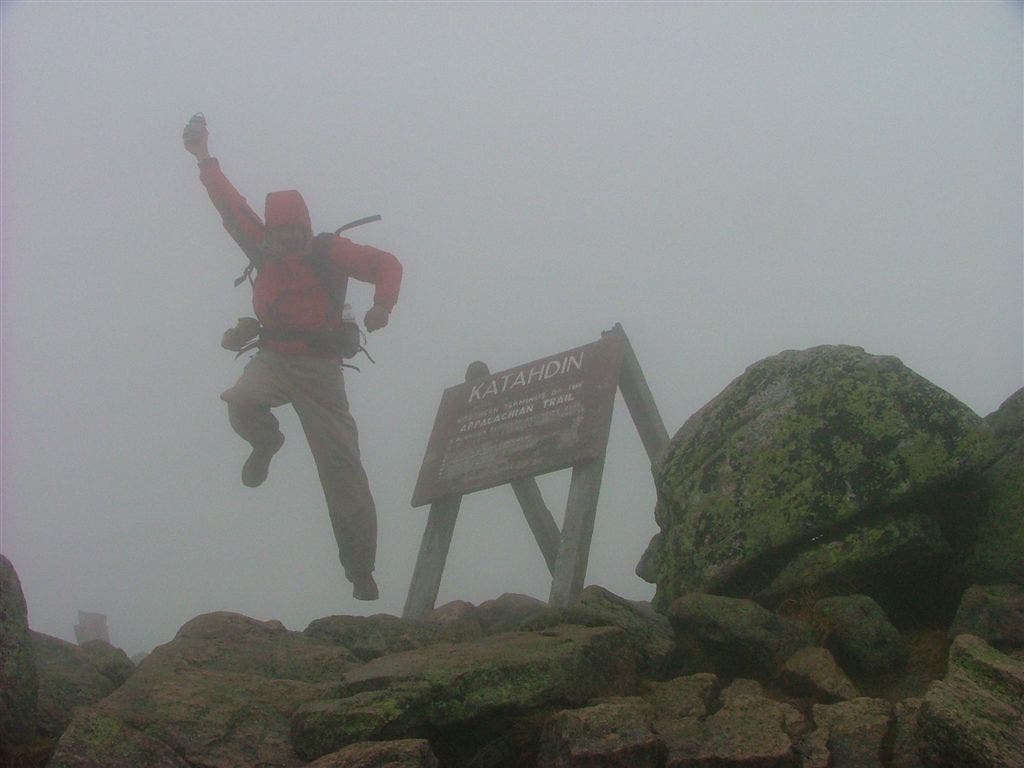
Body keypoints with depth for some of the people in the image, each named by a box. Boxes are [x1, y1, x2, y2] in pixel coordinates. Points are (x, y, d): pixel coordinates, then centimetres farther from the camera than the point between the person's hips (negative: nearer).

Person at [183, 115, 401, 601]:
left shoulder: (329, 252, -4)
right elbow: (230, 205, 9)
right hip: (273, 360, 3)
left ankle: (360, 570, -1)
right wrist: (203, 157, 7)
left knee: (341, 469, -5)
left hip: (319, 365, -2)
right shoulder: (262, 248, 6)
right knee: (241, 402, -32)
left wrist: (382, 306, -25)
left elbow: (386, 264, -7)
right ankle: (266, 443, 7)